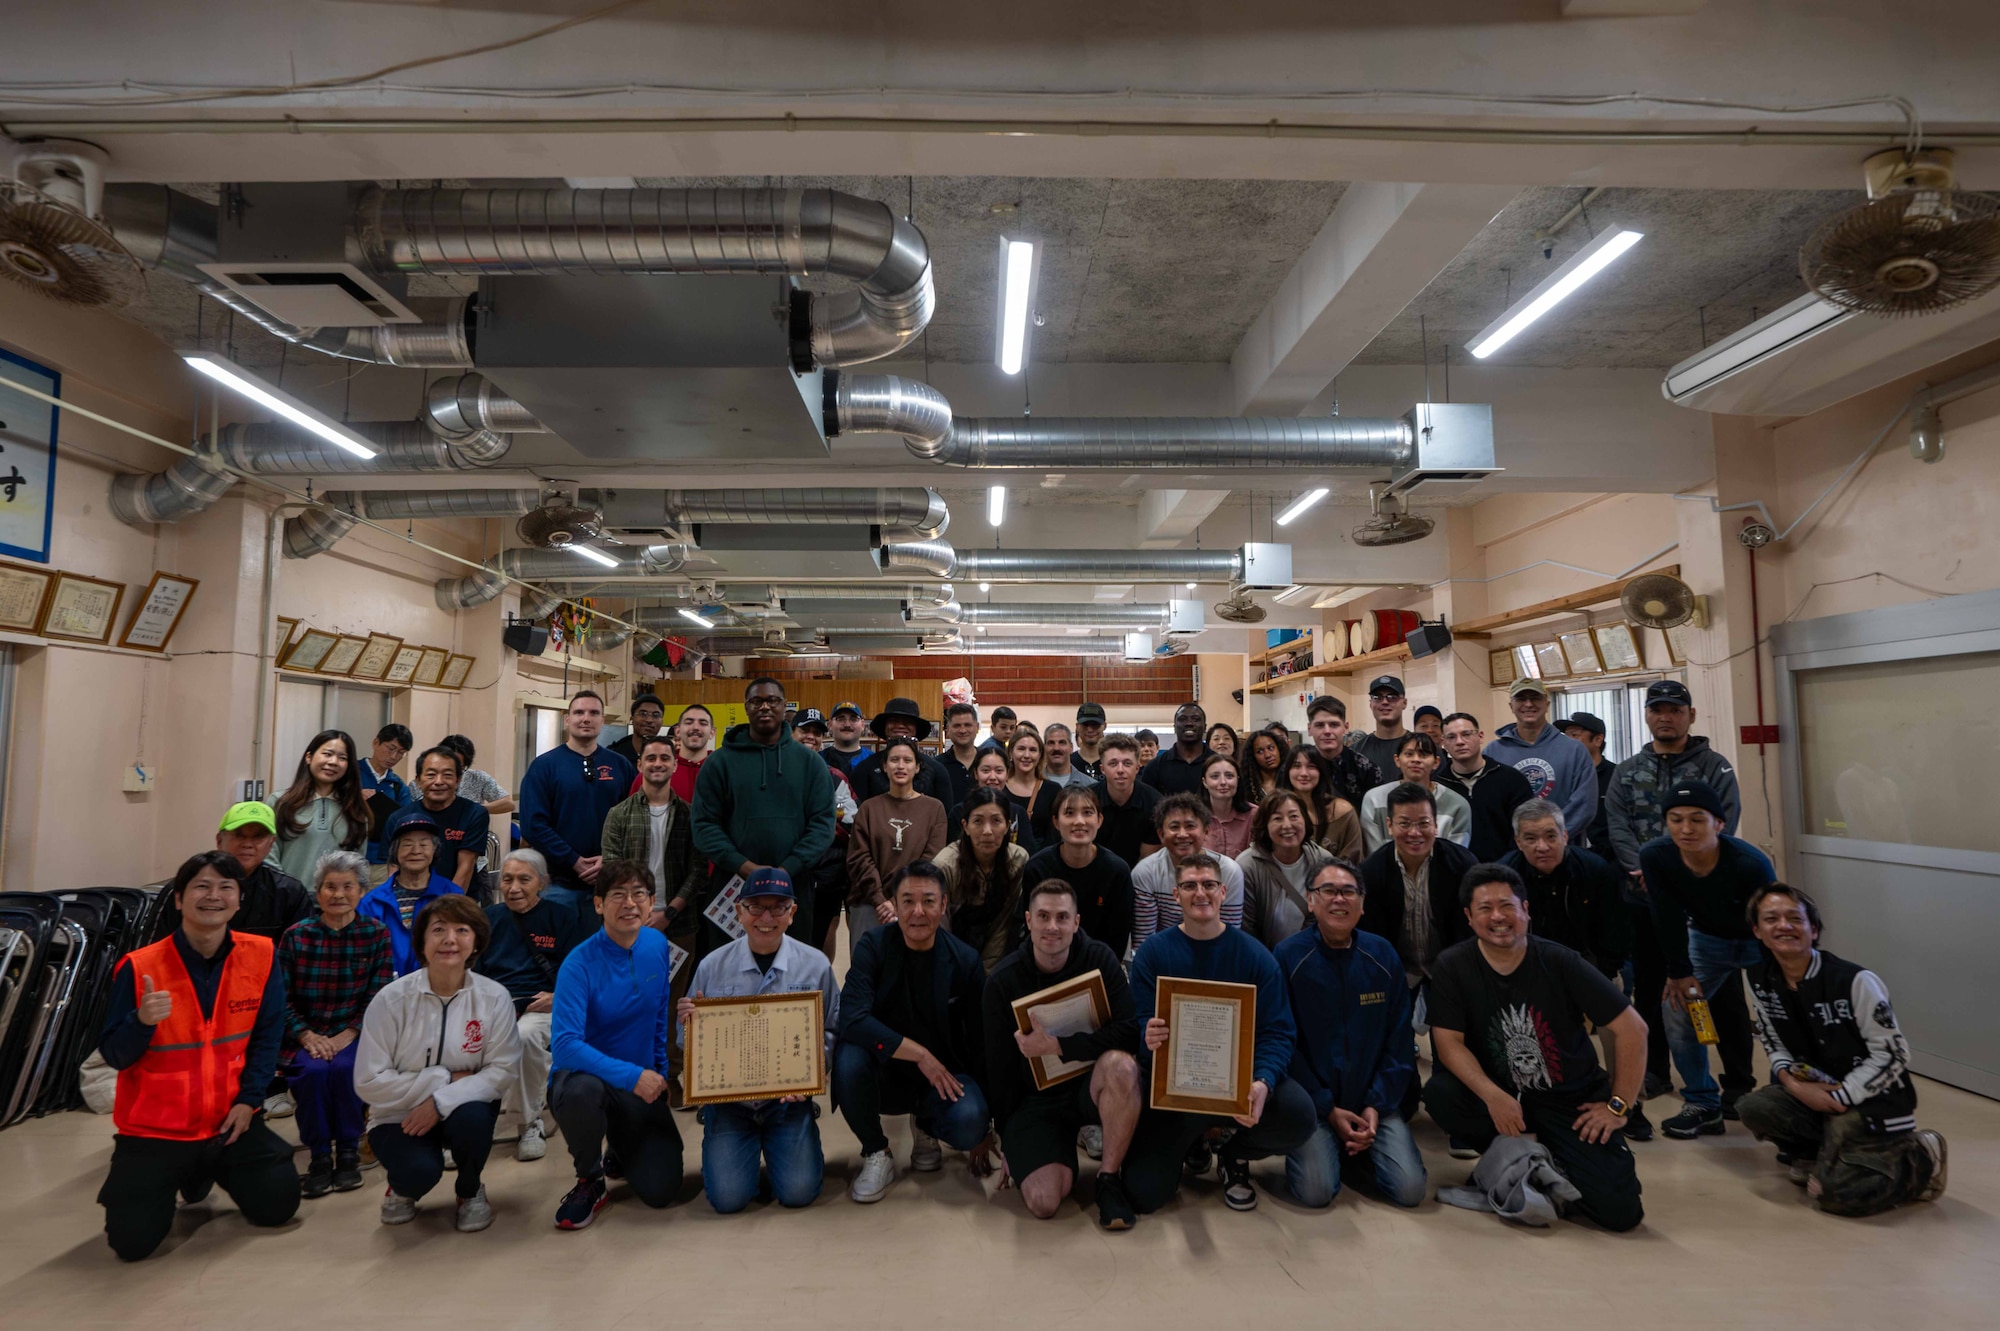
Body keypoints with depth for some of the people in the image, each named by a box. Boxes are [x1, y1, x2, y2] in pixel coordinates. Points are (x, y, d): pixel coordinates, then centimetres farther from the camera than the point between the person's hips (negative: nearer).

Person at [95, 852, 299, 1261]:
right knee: (132, 1241, -8)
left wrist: (249, 1099, -8)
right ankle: (169, 1180, 26)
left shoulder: (261, 955, -10)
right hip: (154, 1128, -2)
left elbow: (267, 1035, 0)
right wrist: (141, 1021, -31)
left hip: (229, 1120, 2)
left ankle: (205, 1172, 30)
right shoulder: (139, 967, -15)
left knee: (279, 1204, 1)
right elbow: (113, 1055, -10)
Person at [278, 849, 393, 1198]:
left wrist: (348, 1035, -17)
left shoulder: (376, 935, 1)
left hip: (355, 1035, -1)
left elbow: (377, 997, -4)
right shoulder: (295, 936, 4)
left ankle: (348, 1152, -9)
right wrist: (308, 1036, -15)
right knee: (314, 1070, -30)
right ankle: (319, 1156, -9)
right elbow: (282, 998, -1)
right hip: (307, 1036, 1)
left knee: (346, 1068, -31)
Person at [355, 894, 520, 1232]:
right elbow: (369, 1082, -13)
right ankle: (404, 1188, 11)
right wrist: (444, 1079, -19)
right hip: (399, 1115, -1)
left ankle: (470, 1191, 2)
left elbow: (504, 1070, -14)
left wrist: (443, 1100, -26)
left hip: (463, 1106, 1)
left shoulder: (494, 997, -11)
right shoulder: (392, 999, -14)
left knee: (471, 1118, -33)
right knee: (420, 1171, -31)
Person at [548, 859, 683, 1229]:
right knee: (580, 1090, -40)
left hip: (642, 1087, 4)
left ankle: (621, 1151, 28)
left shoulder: (658, 945, -2)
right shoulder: (580, 964, -20)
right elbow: (564, 1045, -29)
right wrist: (631, 1076, -34)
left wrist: (660, 1074, 11)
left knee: (660, 1189, -9)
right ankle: (590, 1180, -8)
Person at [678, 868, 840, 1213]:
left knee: (798, 1192, -12)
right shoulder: (712, 967, -3)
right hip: (727, 1097, 0)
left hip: (789, 1099, 0)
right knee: (728, 1197, -11)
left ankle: (794, 1147, 22)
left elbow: (831, 1031, 1)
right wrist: (688, 1025, -17)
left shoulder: (816, 964, -4)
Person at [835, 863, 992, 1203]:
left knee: (969, 1123, -30)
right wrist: (919, 1053, -27)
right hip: (884, 1075, 0)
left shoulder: (966, 961, -8)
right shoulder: (873, 946, -12)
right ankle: (876, 1155, -4)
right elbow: (852, 1020, -24)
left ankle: (926, 1127, 10)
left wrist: (984, 1122, -3)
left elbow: (980, 1044, -2)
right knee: (848, 1058, -32)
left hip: (942, 1076, 0)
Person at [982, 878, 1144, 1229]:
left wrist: (1056, 1046, -25)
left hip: (1090, 1086, 0)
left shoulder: (1100, 959, -8)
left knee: (1121, 1065, -35)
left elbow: (1129, 1031, -19)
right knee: (1044, 1203, -22)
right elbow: (999, 1067, 0)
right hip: (1035, 1100, 0)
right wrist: (1007, 1140, 3)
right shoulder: (1002, 981, -7)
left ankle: (1109, 1178, -13)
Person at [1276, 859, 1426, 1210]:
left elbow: (1400, 1039, 3)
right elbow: (1285, 1043, -8)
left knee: (1409, 1190, -12)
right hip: (1313, 1102, -3)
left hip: (1376, 1103, 3)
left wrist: (1377, 1106, -6)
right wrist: (1327, 1110, -10)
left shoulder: (1383, 954, 2)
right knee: (1315, 1191, -20)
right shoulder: (1287, 956, -9)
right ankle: (1325, 1148, 13)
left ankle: (1363, 1147, 17)